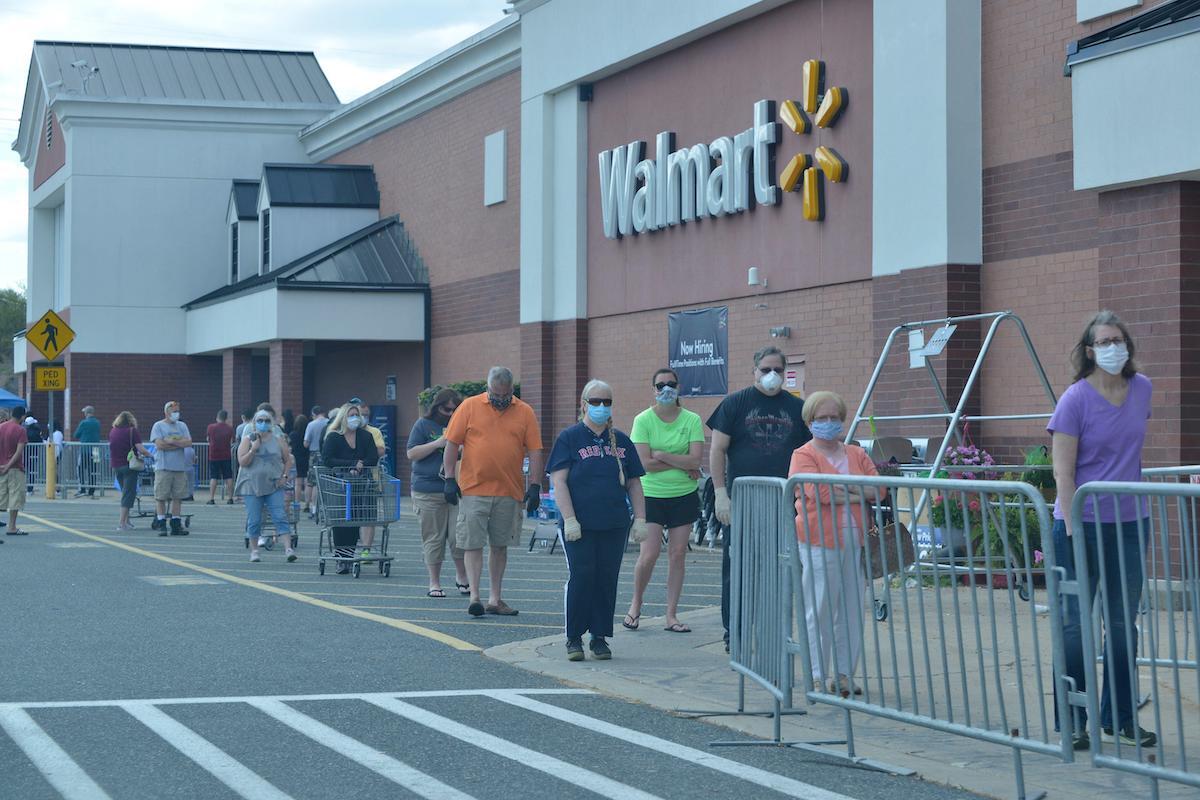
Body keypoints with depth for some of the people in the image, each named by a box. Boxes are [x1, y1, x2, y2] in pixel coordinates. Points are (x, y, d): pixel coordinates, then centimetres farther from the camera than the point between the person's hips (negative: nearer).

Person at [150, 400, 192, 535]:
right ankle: (161, 524, 3)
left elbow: (189, 442, 0)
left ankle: (176, 524, 9)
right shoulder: (158, 426, 1)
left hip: (180, 467, 4)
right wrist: (179, 443, -5)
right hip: (163, 467, -4)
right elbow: (159, 444, -12)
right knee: (161, 497, -3)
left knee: (178, 497, 4)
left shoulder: (182, 426, 13)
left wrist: (171, 441, -10)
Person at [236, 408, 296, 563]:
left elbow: (288, 460, 14)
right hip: (252, 486, 0)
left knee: (280, 517, -10)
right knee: (254, 520, 2)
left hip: (274, 486, 0)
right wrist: (253, 449, -17)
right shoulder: (248, 440, 3)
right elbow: (242, 462, -5)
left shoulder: (278, 440, 7)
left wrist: (284, 476, 0)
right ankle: (254, 550, 15)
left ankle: (289, 548, -16)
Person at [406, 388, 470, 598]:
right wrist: (439, 443, -11)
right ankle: (434, 583, 12)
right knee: (433, 538, 3)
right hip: (429, 492, -2)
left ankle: (462, 577, 14)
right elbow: (411, 454, -3)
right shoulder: (423, 425, 4)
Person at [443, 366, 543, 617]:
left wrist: (535, 487, -3)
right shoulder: (469, 406, 0)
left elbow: (534, 452, 4)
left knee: (500, 546, 10)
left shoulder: (524, 412, 4)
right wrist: (450, 479, -5)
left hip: (509, 492, 2)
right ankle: (474, 597, -4)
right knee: (473, 544, -5)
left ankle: (495, 599, 16)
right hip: (473, 490, -2)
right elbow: (451, 444, 1)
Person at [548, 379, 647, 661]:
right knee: (581, 577, -6)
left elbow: (634, 483, 15)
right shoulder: (570, 438, 0)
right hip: (579, 526, -4)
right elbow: (558, 480, -6)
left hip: (614, 525, 4)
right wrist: (569, 519, -13)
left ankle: (600, 637, 13)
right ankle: (574, 638, 4)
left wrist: (640, 519, 7)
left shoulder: (621, 441, 12)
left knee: (607, 579, 4)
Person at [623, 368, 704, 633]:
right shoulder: (643, 420, -4)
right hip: (651, 495, -2)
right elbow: (645, 463, -13)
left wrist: (662, 455, -14)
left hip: (684, 496, 2)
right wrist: (682, 464, -11)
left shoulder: (692, 420, 0)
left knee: (677, 554, 2)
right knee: (649, 554, -10)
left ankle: (671, 615, 10)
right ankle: (635, 605, 14)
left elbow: (695, 460, -10)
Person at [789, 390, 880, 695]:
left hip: (856, 541, 5)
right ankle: (817, 677, 3)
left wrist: (841, 486, -9)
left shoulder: (857, 454, 16)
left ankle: (845, 674, 14)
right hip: (819, 542, -5)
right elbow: (818, 491, -15)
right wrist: (858, 495, -7)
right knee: (820, 612, -3)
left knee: (853, 611, 6)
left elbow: (878, 489, 5)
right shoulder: (803, 456, 1)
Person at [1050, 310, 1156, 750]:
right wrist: (1072, 530, -18)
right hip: (1083, 523, -5)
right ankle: (1071, 723, 10)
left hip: (1130, 523, 5)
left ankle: (1120, 719, 21)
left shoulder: (1142, 388, 4)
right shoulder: (1076, 399, -12)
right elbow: (1063, 471, -14)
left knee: (1123, 624, 11)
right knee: (1076, 624, 2)